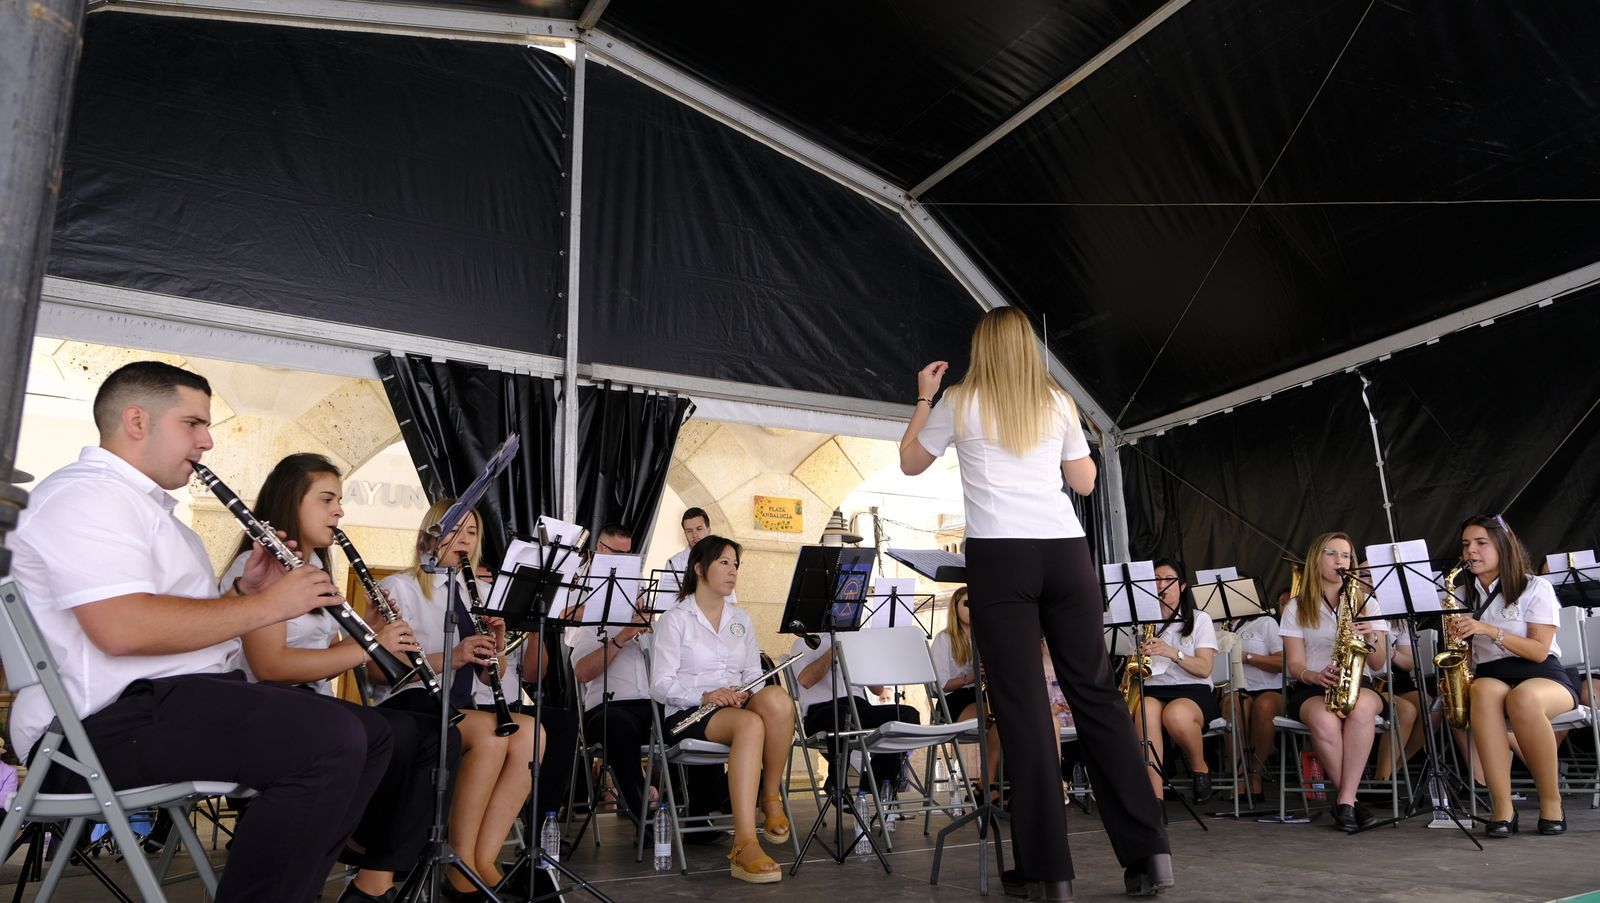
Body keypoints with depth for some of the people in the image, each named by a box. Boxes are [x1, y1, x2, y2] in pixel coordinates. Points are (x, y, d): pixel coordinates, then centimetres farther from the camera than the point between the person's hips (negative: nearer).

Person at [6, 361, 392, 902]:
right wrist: (267, 605, -19)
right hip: (109, 717, -11)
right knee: (332, 740, -29)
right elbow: (122, 628, -27)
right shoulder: (85, 493, -11)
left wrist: (244, 590, 4)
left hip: (167, 696, 11)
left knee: (368, 735, 5)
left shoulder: (146, 506, 22)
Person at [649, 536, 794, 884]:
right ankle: (744, 845, -43)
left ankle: (772, 796, -14)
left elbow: (753, 673, 16)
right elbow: (661, 685, -6)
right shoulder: (675, 619, 1)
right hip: (689, 714, -4)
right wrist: (704, 695, -23)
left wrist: (745, 692, -8)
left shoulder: (741, 619, 20)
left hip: (738, 706, 4)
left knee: (776, 698, -32)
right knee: (750, 724, -38)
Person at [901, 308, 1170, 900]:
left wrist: (924, 397, 28)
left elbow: (910, 462, 19)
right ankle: (1148, 850, 8)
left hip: (1000, 556, -3)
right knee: (1095, 692, 8)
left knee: (1022, 705, -3)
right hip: (1066, 552, 3)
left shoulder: (961, 402, 6)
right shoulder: (1058, 402, 13)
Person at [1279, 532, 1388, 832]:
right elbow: (1295, 664, 2)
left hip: (1358, 684, 1)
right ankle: (1351, 800, -17)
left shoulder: (1366, 603, 13)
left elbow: (1378, 663, 6)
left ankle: (1344, 801, -31)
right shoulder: (1297, 608, 8)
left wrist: (1371, 637, -16)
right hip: (1311, 688, -1)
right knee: (1325, 721, -37)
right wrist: (1314, 675, -21)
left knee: (1361, 708, -38)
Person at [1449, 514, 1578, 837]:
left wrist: (1489, 630, -20)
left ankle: (1551, 801, -21)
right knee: (1484, 693, -37)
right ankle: (1502, 807, -40)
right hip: (1490, 676, 3)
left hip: (1542, 675, -3)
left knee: (1524, 699, -41)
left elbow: (1539, 650, -9)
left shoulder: (1536, 587, 0)